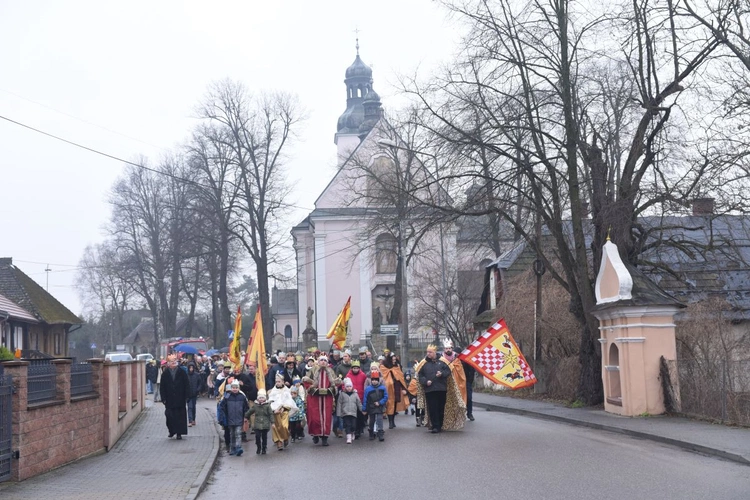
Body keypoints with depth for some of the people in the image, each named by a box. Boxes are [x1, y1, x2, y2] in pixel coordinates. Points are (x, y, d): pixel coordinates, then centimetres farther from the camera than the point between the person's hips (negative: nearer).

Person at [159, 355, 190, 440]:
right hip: (169, 400, 1)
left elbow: (187, 386, 2)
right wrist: (164, 399, -3)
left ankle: (179, 433, 6)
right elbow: (162, 388, 5)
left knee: (180, 416, 0)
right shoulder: (165, 374, 4)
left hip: (180, 400, -1)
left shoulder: (182, 373, 1)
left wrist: (186, 397, -4)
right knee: (170, 416, 0)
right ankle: (171, 431, 18)